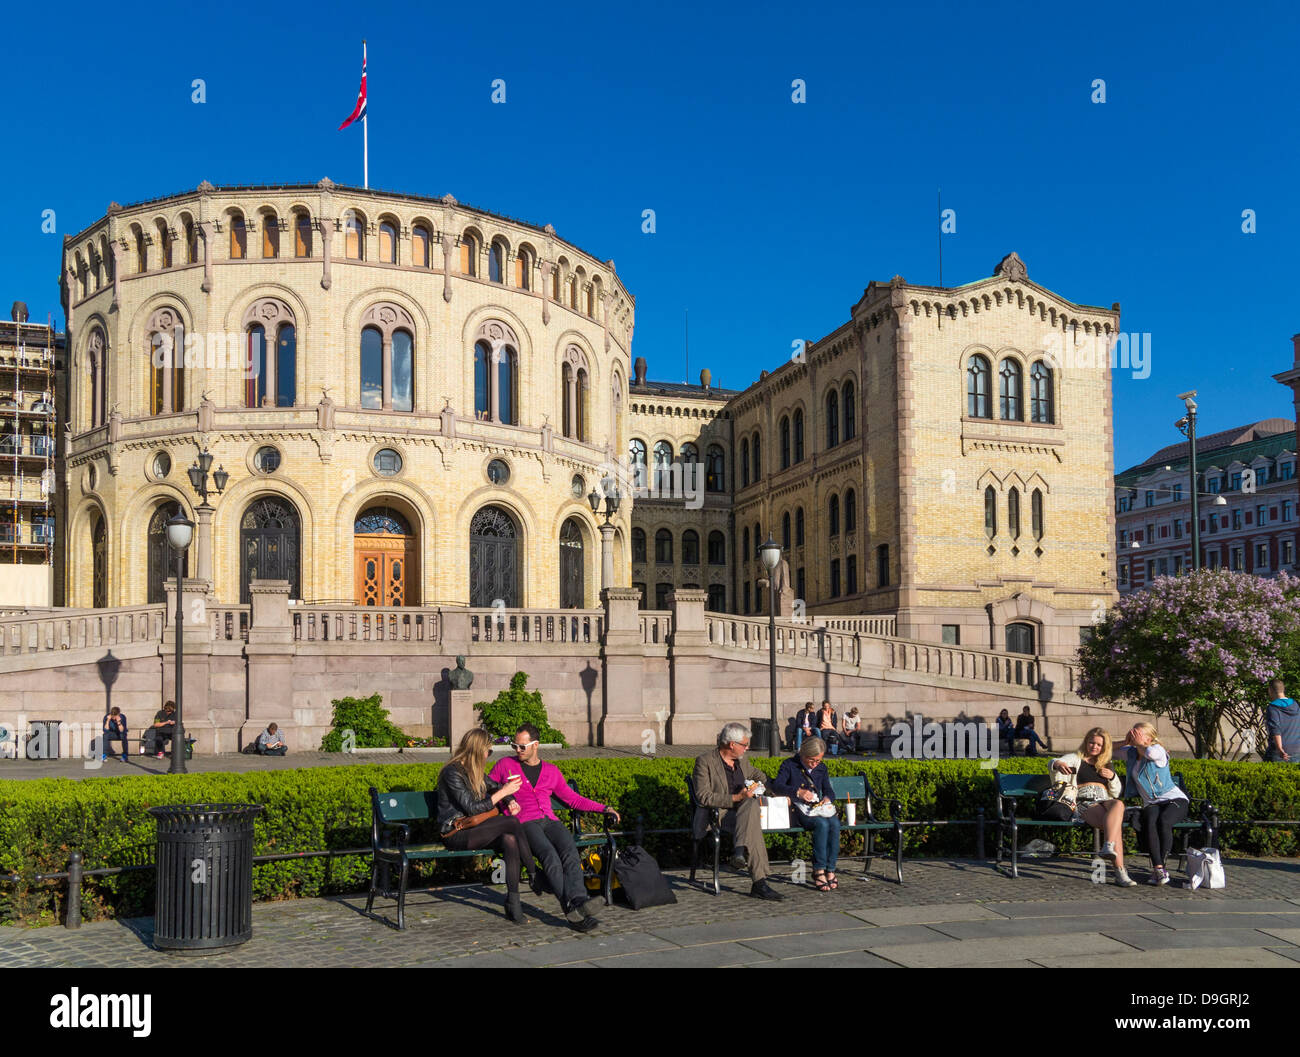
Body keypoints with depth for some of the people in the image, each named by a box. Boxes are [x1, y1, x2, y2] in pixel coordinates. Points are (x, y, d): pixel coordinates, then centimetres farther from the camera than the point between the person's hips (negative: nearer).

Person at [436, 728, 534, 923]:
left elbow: (495, 786, 29)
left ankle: (513, 901, -26)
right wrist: (503, 792, -16)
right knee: (512, 823, -25)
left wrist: (511, 801, 9)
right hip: (455, 834, -8)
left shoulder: (474, 771, 14)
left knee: (510, 840, -25)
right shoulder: (453, 772, -12)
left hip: (472, 829, 8)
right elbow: (472, 808, -18)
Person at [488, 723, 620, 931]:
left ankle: (578, 903, -50)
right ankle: (570, 907, -45)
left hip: (550, 821, 3)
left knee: (570, 852, -31)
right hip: (524, 823, -3)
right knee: (550, 855, -34)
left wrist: (603, 808, 17)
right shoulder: (505, 765, 17)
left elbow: (573, 799, 26)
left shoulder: (552, 771, 23)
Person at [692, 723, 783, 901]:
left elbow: (758, 774, 37)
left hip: (743, 811, 6)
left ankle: (739, 851, -43)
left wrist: (757, 785, 12)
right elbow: (703, 797, -17)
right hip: (714, 815, -6)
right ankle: (759, 882, -42)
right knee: (753, 826, -35)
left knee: (752, 803, -33)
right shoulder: (705, 761, -7)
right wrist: (736, 797, -23)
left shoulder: (742, 761, 15)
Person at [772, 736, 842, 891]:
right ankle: (819, 871, -30)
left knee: (835, 824, -30)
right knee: (822, 824, -35)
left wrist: (828, 798, -5)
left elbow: (829, 790, 19)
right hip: (799, 809, -5)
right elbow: (776, 786, -10)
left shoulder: (821, 768, 19)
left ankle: (830, 870, -25)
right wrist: (798, 792, -23)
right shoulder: (789, 765, 3)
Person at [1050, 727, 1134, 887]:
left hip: (1106, 801, 3)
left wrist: (1112, 777, 6)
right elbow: (1053, 764, -2)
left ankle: (1108, 847, -53)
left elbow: (1115, 793, 27)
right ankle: (1120, 871, -45)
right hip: (1084, 802, -3)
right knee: (1115, 824, -35)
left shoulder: (1106, 765, 31)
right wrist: (1057, 764, -28)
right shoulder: (1075, 759, 20)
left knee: (1119, 804, -39)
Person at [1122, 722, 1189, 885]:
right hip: (1151, 803, 4)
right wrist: (1127, 741, 13)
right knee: (1150, 822, -32)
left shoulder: (1158, 751, -5)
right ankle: (1159, 869, -41)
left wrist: (1139, 744, -8)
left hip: (1174, 798, -4)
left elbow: (1151, 752, -30)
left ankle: (1159, 868, -32)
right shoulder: (1132, 753, 15)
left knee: (1164, 821, -36)